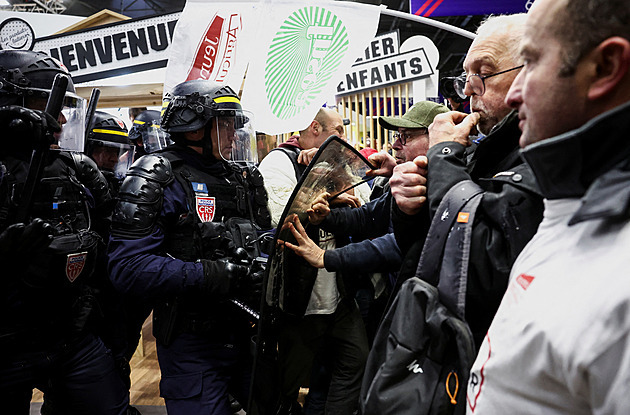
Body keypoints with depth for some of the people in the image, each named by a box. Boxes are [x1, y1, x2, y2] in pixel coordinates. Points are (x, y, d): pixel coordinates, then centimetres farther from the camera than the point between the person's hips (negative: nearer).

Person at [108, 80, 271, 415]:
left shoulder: (244, 176, 10)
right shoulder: (160, 177, -11)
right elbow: (127, 267, -22)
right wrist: (213, 276, -25)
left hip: (247, 333, 7)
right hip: (192, 345, -7)